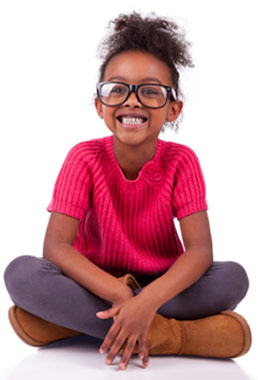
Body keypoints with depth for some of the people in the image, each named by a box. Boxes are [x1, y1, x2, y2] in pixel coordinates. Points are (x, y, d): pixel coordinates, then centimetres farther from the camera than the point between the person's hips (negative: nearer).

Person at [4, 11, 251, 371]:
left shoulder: (181, 161, -10)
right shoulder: (85, 158, -11)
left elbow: (200, 250, -20)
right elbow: (56, 247, -21)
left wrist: (148, 300, -39)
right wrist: (121, 297, -36)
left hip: (162, 287, 1)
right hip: (96, 284, 0)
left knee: (233, 277, -28)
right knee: (20, 272, -29)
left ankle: (70, 320, -27)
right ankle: (166, 335, -31)